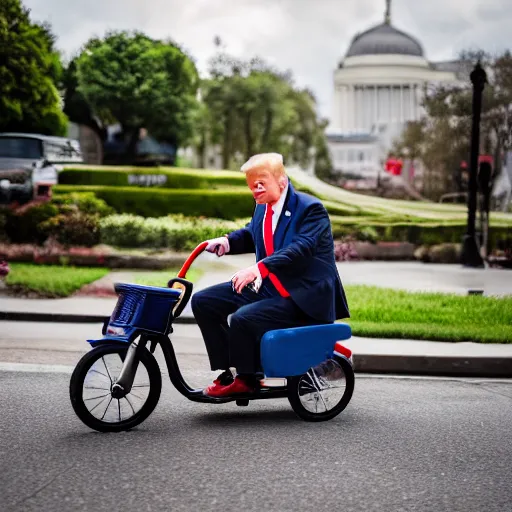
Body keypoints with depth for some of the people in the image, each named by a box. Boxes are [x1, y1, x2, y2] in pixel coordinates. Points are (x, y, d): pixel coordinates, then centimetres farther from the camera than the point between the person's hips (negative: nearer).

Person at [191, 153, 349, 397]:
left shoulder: (310, 208, -15)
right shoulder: (262, 206, 9)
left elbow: (301, 247, -30)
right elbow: (251, 235, 27)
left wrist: (259, 268, -41)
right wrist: (228, 241, 3)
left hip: (301, 296, -9)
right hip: (267, 287, 9)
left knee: (243, 318, -29)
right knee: (203, 302, 1)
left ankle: (247, 379, -4)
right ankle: (226, 372, 4)